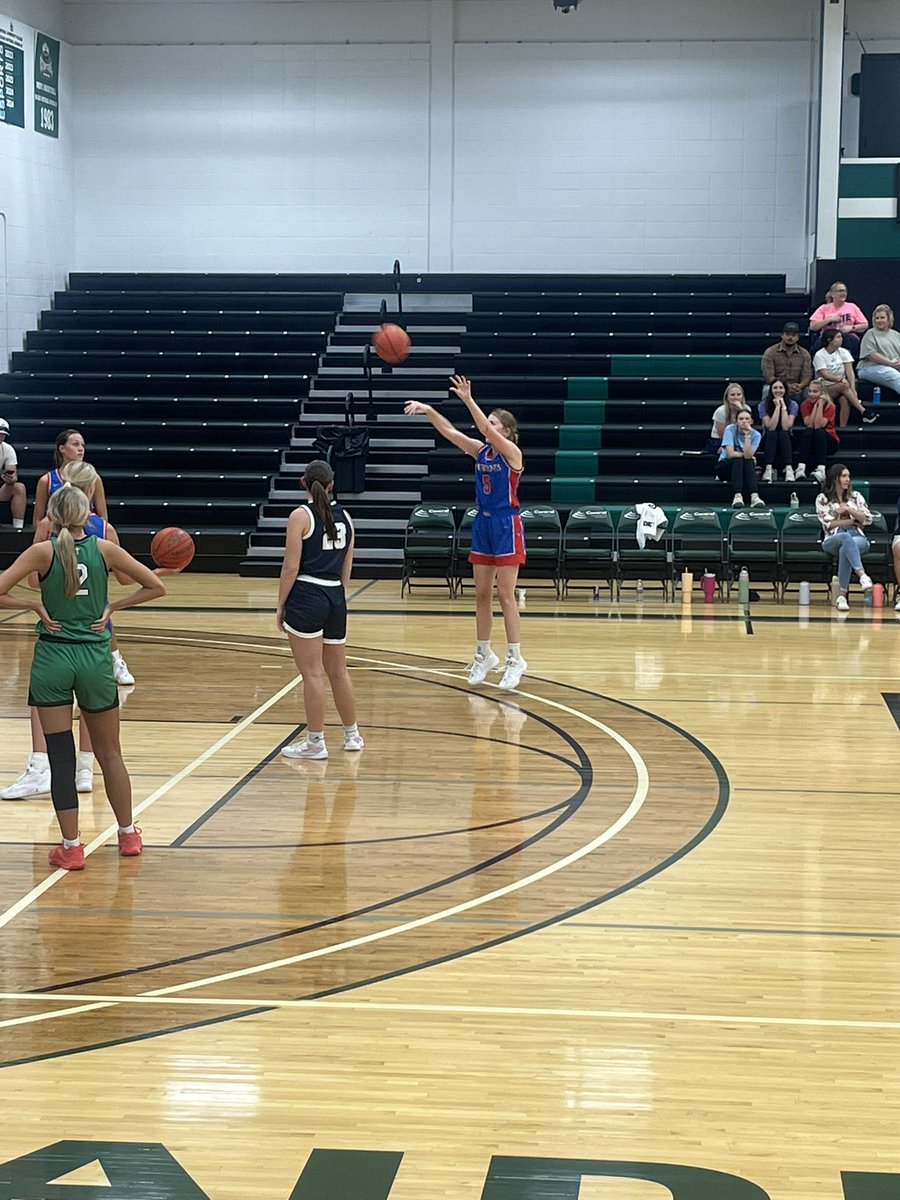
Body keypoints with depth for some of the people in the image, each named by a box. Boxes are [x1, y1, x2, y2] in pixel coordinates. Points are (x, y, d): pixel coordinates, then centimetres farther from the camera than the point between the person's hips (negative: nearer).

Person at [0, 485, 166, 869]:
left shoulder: (43, 552, -6)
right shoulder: (104, 549, -2)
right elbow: (156, 587, 1)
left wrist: (34, 605, -3)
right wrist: (112, 606, 3)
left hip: (52, 658, -1)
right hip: (95, 658, 2)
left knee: (61, 755, 3)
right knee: (109, 752, 16)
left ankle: (70, 847, 3)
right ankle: (128, 834, 27)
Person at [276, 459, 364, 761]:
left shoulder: (301, 516, -8)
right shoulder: (344, 516, 9)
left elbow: (291, 567, -11)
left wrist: (280, 606, -4)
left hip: (306, 597, -6)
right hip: (336, 598, 6)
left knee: (312, 673, -2)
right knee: (338, 671, 16)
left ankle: (315, 742, 3)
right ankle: (352, 735, 26)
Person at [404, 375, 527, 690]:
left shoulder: (512, 452, -11)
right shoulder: (480, 450, 7)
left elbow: (488, 431, -27)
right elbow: (450, 432, -1)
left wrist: (469, 401, -36)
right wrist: (428, 410, -15)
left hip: (506, 525, -7)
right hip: (483, 523, 7)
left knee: (505, 595, -6)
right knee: (482, 594, 9)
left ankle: (515, 659, 0)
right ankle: (484, 655, 19)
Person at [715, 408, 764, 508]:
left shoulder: (756, 435, -7)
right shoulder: (730, 429, -13)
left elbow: (748, 455, -23)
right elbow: (730, 454, -22)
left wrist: (747, 436, -28)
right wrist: (745, 455, -12)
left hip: (744, 469, 2)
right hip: (725, 466, -2)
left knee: (749, 461, -31)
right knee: (738, 460, -33)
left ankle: (754, 496, -51)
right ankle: (737, 496, -51)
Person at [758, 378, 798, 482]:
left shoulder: (793, 405, -7)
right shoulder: (763, 405, -9)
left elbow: (786, 427, -21)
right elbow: (771, 427, -20)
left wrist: (783, 406, -21)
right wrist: (777, 407, -21)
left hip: (786, 441, 0)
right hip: (768, 442, 0)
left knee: (783, 433, -32)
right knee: (772, 434, -33)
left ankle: (789, 469, -46)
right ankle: (769, 469, -46)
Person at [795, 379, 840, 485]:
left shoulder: (830, 406, -8)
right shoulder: (805, 405, -1)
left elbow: (819, 425, -22)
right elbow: (809, 425, -16)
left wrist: (820, 404, -21)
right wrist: (815, 405, -17)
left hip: (828, 443, -1)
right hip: (810, 444, 1)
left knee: (819, 431, -33)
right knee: (808, 431, -31)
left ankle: (821, 470, -49)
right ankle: (801, 469, -46)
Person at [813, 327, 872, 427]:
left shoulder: (843, 352, 5)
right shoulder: (820, 355, -5)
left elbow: (850, 372, -6)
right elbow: (825, 375, -16)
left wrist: (853, 389, -22)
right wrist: (840, 379, -32)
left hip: (842, 387, 3)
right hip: (825, 388, -3)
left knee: (845, 399, -31)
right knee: (844, 385, -33)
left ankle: (843, 428, -33)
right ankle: (863, 411, -35)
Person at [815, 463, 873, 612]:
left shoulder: (856, 496, 20)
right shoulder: (822, 498, 12)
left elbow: (868, 519, 9)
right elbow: (828, 523, -1)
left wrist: (848, 510, -4)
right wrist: (854, 520, 1)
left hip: (858, 539, 2)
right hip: (833, 540, -2)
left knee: (845, 549, -38)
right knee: (847, 537, -41)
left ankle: (842, 595, -43)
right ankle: (863, 576, -62)